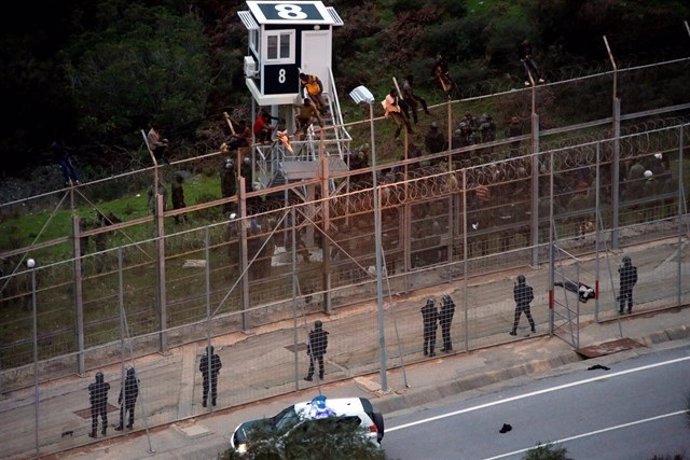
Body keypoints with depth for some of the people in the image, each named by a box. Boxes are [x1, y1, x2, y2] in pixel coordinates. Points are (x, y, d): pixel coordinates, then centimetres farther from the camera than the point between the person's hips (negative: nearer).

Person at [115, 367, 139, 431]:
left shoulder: (126, 380, -25)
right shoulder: (136, 380, -9)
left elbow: (122, 390, -17)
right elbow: (137, 390, 2)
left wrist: (119, 399, -5)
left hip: (126, 399, -5)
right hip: (133, 399, 5)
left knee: (123, 412, 7)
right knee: (131, 411, 19)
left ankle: (121, 426, 14)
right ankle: (130, 424, 30)